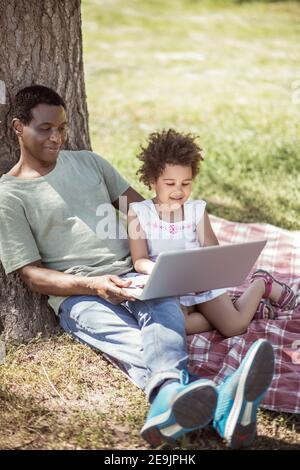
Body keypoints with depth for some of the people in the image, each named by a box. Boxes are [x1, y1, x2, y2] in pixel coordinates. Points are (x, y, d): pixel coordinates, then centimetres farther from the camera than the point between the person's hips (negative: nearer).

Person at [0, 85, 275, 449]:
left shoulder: (88, 162, 20)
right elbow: (32, 275, -2)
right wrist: (92, 284, -20)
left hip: (131, 273, 4)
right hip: (77, 294, -4)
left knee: (164, 308, -33)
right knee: (126, 338, -37)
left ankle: (169, 398, -65)